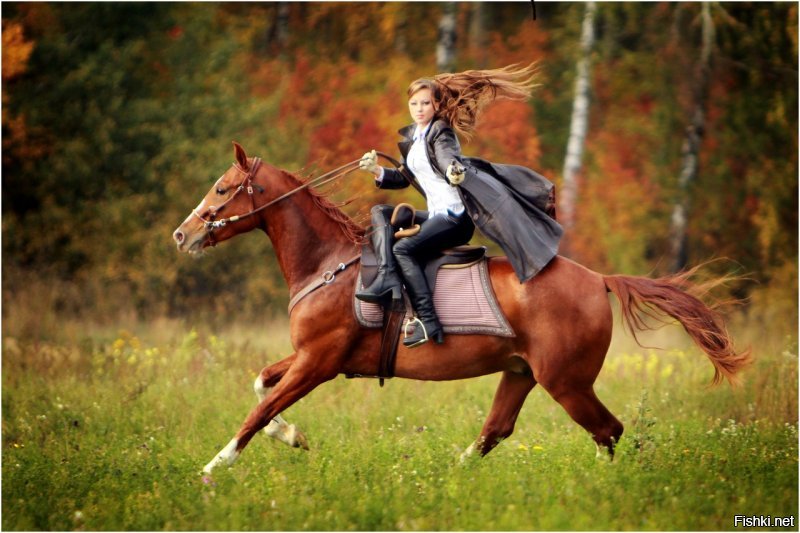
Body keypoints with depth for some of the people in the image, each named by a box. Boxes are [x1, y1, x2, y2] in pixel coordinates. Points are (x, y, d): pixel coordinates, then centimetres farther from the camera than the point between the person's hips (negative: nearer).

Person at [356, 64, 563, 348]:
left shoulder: (441, 133, -9)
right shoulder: (410, 137, 16)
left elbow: (448, 160, -30)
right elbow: (404, 178, 25)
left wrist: (456, 173, -54)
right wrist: (378, 171, 6)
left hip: (456, 217, -9)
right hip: (435, 215, 9)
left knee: (403, 248, -24)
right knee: (380, 213, 5)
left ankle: (428, 322, -31)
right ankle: (388, 276, -18)